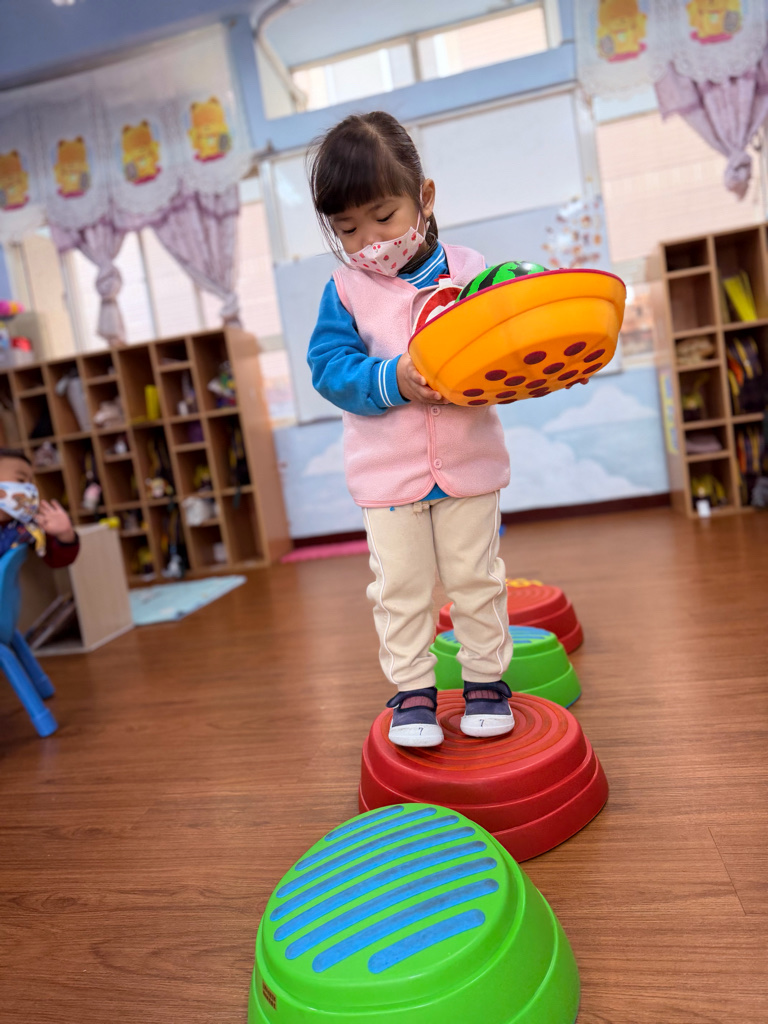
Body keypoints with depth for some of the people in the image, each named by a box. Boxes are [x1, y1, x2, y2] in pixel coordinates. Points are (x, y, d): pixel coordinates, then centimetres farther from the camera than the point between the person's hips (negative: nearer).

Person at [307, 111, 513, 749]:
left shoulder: (469, 271, 0)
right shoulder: (345, 290, 0)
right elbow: (328, 367, -9)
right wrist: (393, 380, -24)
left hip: (468, 462, 0)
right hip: (387, 473, 1)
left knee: (476, 577, 11)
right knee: (399, 587, 8)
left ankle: (486, 677, 30)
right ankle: (413, 688, 26)